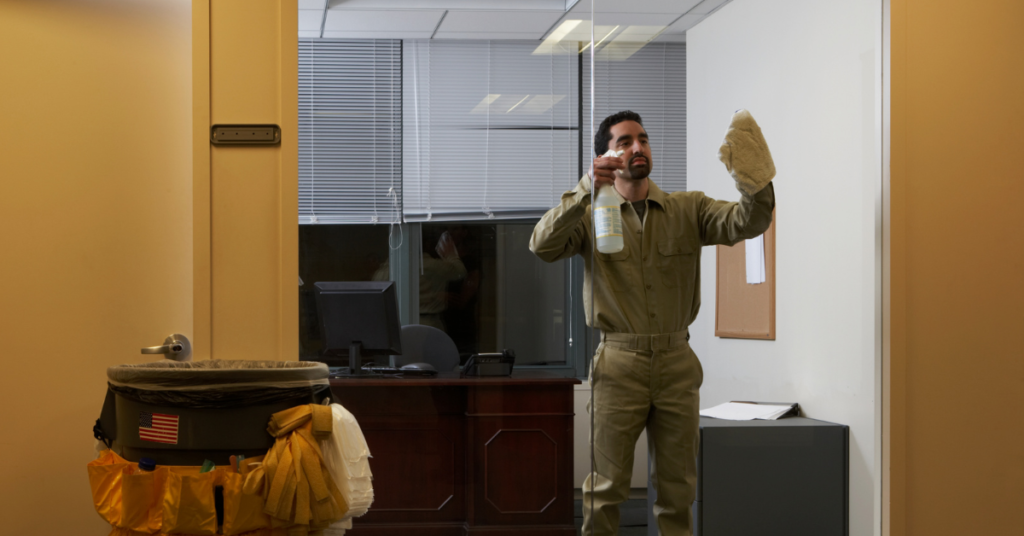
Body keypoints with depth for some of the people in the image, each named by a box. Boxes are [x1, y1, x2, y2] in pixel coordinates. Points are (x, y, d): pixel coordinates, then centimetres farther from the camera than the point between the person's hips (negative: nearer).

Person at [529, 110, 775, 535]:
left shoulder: (688, 210, 8)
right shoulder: (591, 215, 3)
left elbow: (746, 222, -8)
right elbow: (543, 245, -15)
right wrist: (586, 190, -27)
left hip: (677, 363, 2)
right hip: (619, 364, -2)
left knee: (677, 486, 9)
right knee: (607, 485, 1)